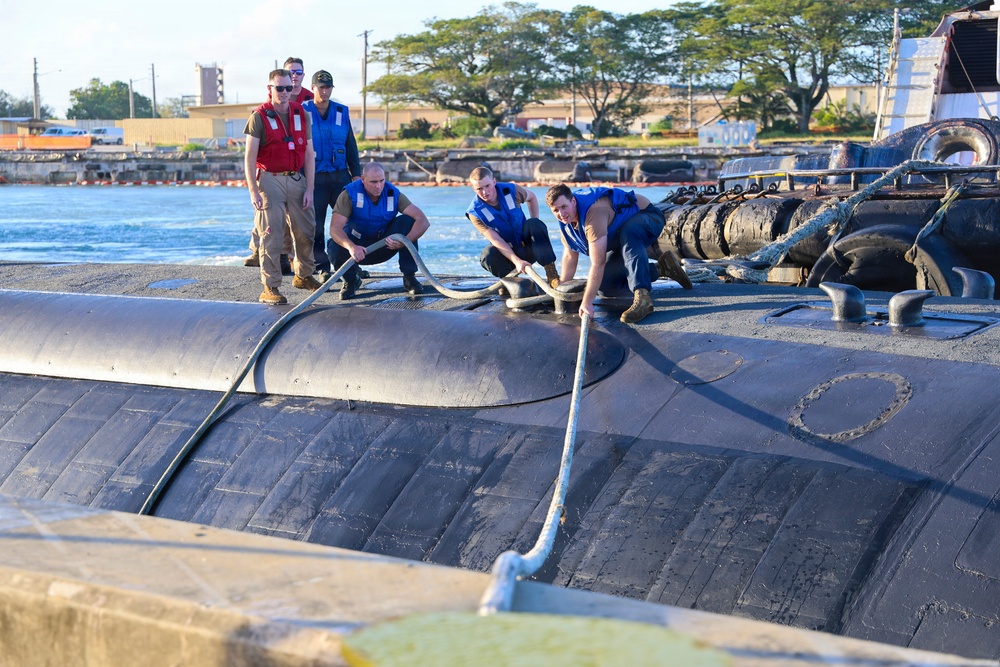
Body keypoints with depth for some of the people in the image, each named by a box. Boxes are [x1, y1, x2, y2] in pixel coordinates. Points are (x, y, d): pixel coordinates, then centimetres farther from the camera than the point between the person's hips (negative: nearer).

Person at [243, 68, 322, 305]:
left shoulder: (302, 115, 7)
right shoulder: (259, 117, -5)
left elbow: (309, 154, 8)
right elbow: (249, 157, -7)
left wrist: (309, 189, 1)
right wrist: (253, 192, -14)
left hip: (297, 179, 5)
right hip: (270, 179, -4)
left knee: (306, 232, 11)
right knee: (272, 236, -6)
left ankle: (304, 276, 32)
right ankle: (270, 288, -3)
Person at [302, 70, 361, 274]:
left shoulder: (342, 112, 10)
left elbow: (351, 145, 14)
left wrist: (356, 173, 9)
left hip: (340, 175, 3)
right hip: (314, 178, -3)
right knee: (315, 224, -1)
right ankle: (321, 265, 8)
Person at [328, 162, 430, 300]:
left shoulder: (393, 194, -15)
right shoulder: (350, 194, -20)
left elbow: (423, 221, -24)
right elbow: (335, 228, -30)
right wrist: (351, 247, -51)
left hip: (386, 245, 1)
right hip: (358, 246, -1)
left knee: (408, 221, -23)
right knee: (334, 247, -34)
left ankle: (409, 278, -15)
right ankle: (351, 280, 1)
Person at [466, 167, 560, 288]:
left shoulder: (511, 190, -12)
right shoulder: (475, 213, -18)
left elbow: (532, 197, 12)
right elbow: (496, 240, -25)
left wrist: (535, 228, 0)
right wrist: (517, 261, -37)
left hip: (527, 247, 2)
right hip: (505, 251, -2)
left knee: (534, 224, -29)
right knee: (488, 255, -34)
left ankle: (551, 274, -27)